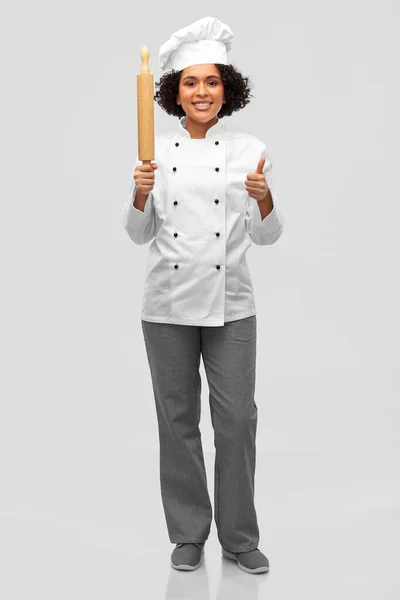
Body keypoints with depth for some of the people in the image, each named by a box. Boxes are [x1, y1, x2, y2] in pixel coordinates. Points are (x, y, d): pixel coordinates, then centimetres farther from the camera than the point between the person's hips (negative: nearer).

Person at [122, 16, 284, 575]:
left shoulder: (250, 150, 1)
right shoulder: (156, 151, 3)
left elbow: (266, 236, 2)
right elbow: (140, 235, 5)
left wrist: (264, 198, -17)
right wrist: (140, 195, -13)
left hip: (230, 303, -1)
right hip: (168, 303, 1)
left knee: (237, 417, 0)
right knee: (178, 418, 7)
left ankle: (240, 536, 19)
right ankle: (189, 533, 23)